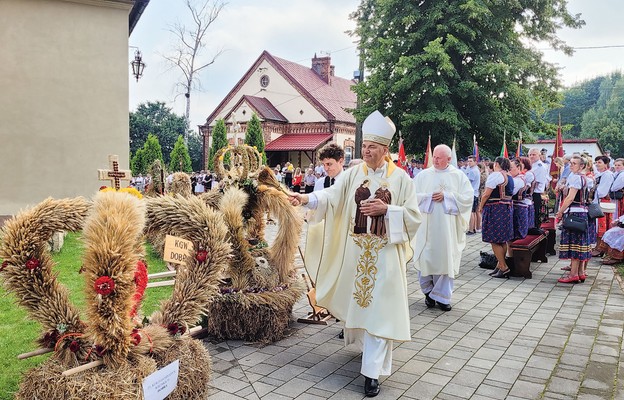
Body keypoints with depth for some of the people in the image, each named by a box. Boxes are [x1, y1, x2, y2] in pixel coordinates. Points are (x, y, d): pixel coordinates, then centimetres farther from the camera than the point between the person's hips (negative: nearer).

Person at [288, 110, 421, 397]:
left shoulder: (400, 178, -3)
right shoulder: (353, 173, 2)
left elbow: (413, 216, -3)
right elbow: (332, 196, -12)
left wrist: (386, 210, -18)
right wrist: (307, 198, -30)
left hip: (385, 254, -2)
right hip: (356, 252, 3)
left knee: (379, 309, -3)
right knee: (359, 302, 15)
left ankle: (372, 371, 3)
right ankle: (368, 344, 42)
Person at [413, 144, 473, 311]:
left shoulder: (459, 176, 4)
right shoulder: (423, 175, 6)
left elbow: (468, 197, -3)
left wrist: (446, 196, -11)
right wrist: (429, 196, -12)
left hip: (448, 227, 0)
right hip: (426, 225, 1)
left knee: (446, 259, 2)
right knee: (426, 258, 3)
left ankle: (442, 296, 12)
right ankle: (428, 290, 22)